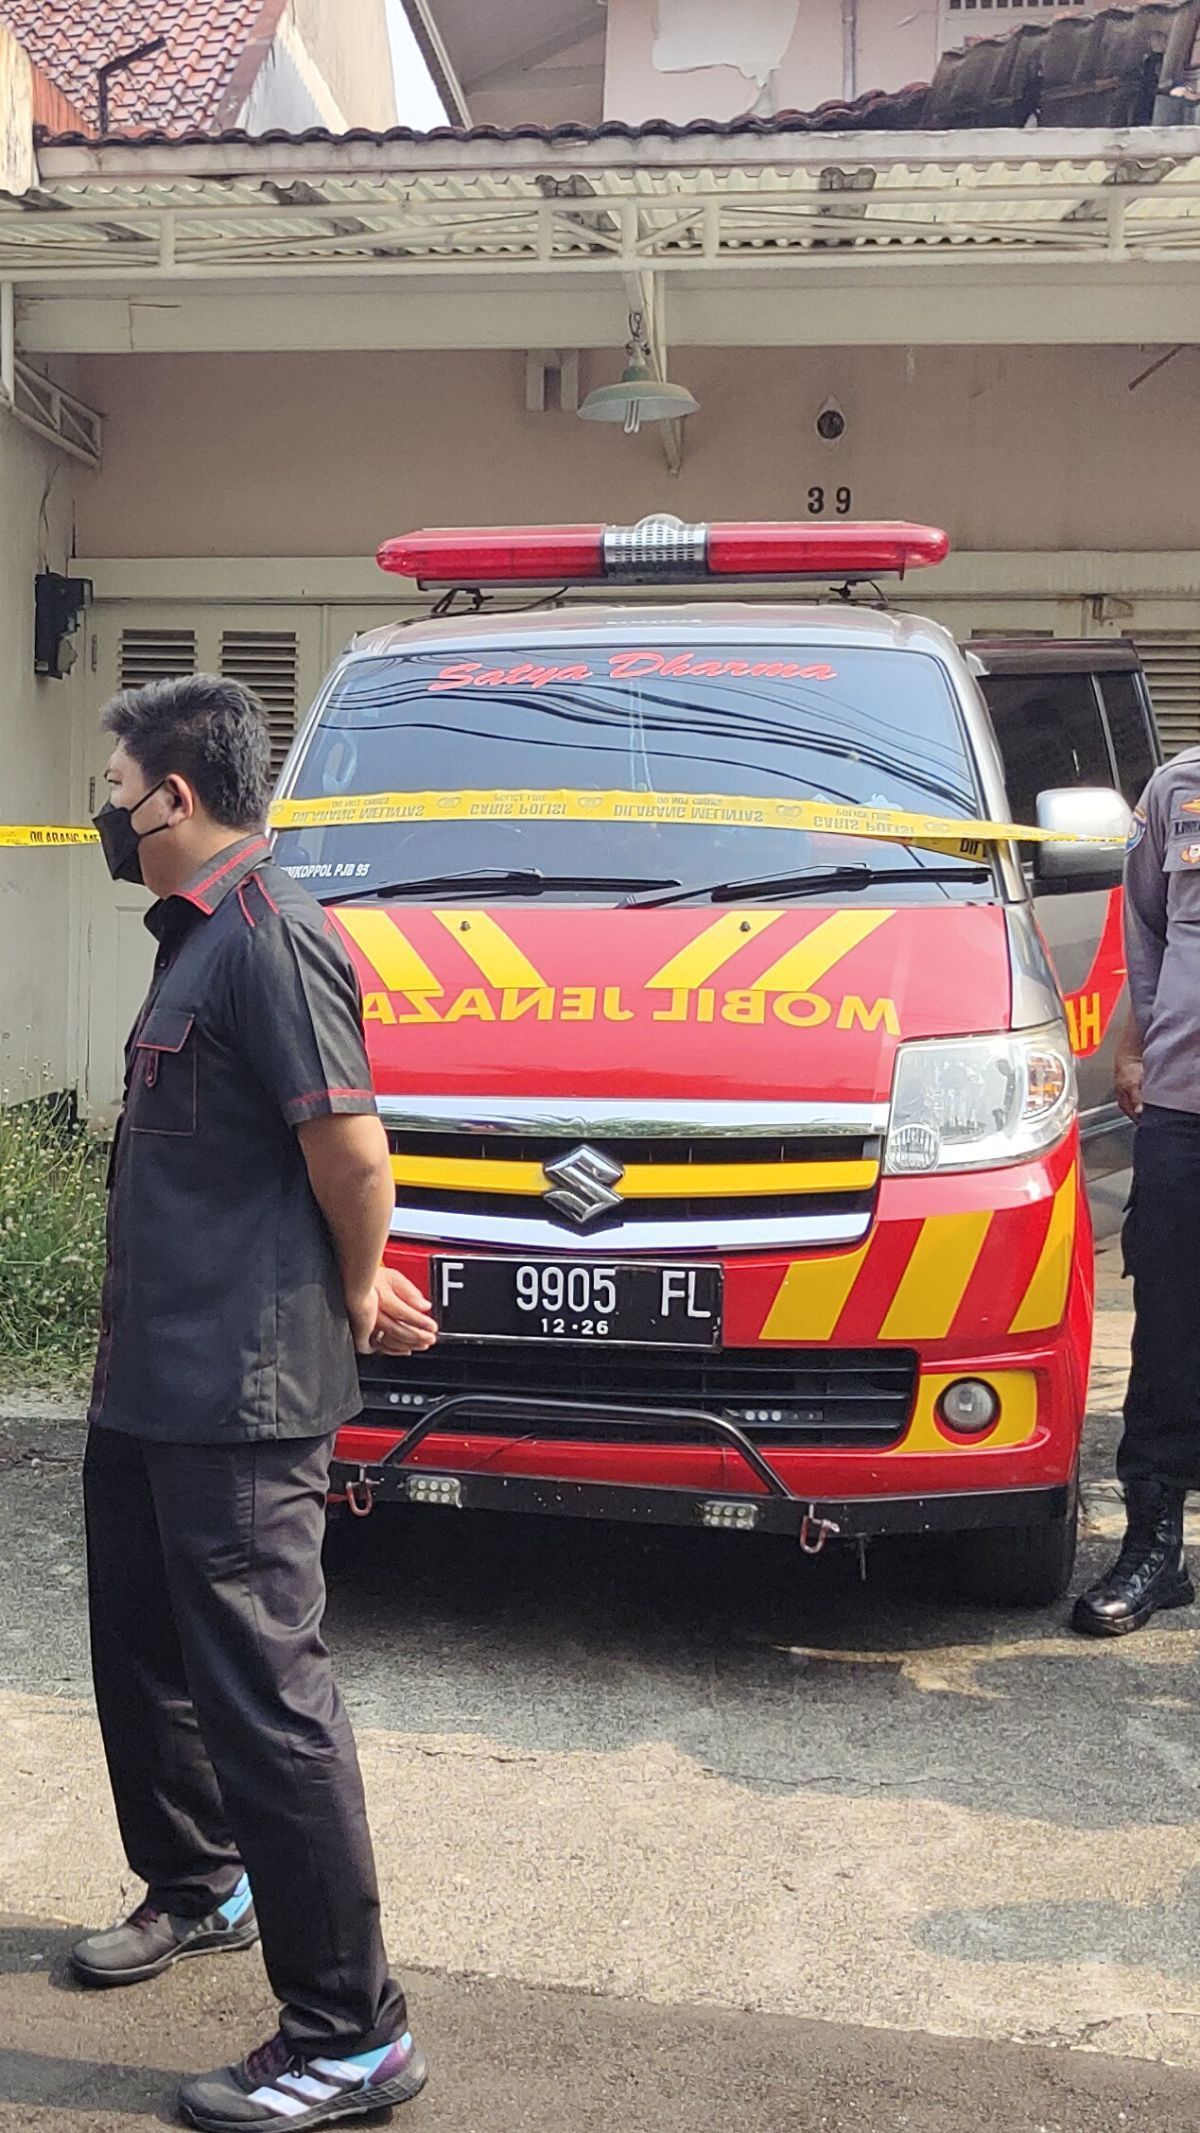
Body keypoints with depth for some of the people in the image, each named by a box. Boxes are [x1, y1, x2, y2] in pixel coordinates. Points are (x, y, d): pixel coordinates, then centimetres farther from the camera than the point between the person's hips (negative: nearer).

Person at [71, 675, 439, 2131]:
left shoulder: (266, 939, -18)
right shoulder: (195, 939, 15)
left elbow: (350, 1149, -22)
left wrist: (357, 1295, -5)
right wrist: (356, 1286, 12)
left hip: (238, 1396, -11)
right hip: (152, 1381, 11)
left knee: (262, 1696, -5)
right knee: (142, 1656, 23)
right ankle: (194, 1892, 45)